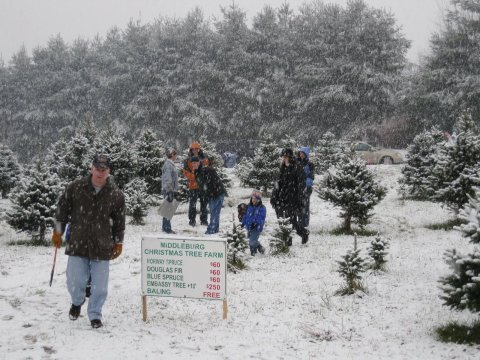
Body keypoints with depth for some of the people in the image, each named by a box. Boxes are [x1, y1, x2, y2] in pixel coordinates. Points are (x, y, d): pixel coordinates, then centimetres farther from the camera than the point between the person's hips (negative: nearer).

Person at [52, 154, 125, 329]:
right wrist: (58, 232, 7)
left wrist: (118, 243, 10)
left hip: (102, 246, 0)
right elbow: (62, 209, 7)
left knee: (99, 286, 2)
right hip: (77, 244, 0)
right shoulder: (75, 188, -3)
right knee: (75, 282, 3)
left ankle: (95, 314, 24)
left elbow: (119, 221, 7)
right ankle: (77, 301, 36)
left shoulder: (116, 194, -2)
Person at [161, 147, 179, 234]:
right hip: (169, 191, -10)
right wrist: (169, 191, -24)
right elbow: (168, 180, -21)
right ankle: (167, 228, -3)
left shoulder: (170, 164, 16)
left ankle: (165, 227, 22)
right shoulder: (168, 165, -16)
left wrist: (175, 190, 22)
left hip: (171, 190, 10)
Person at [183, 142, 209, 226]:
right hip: (193, 185, -3)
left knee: (204, 203, 7)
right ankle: (192, 220, 5)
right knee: (192, 203, -2)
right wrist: (194, 176, -18)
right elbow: (186, 172, -4)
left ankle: (204, 220, 16)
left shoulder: (205, 159, 9)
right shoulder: (188, 160, 2)